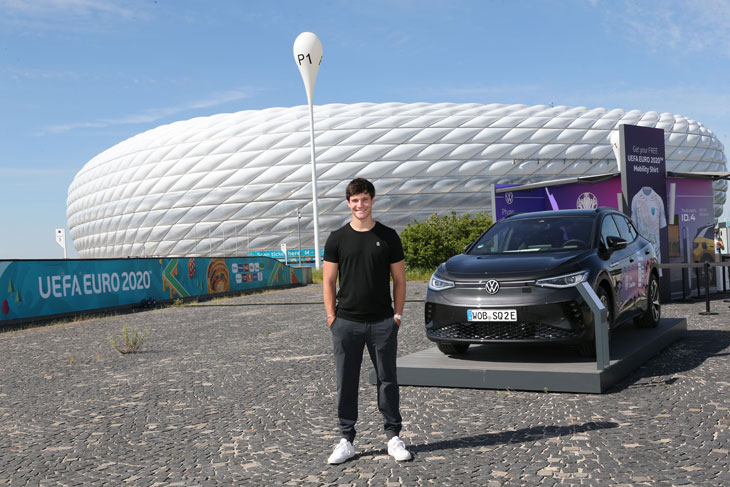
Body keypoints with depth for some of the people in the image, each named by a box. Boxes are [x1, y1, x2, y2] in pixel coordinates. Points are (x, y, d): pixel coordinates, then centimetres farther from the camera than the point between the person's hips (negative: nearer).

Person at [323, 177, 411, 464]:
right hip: (346, 323, 0)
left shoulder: (388, 237, 5)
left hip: (383, 322, 0)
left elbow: (399, 279, 7)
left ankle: (393, 437, 18)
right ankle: (346, 440, 15)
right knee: (346, 383, 5)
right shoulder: (337, 239, 4)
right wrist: (331, 316, -2)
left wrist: (397, 315, -1)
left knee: (387, 380, 6)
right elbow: (328, 281, 6)